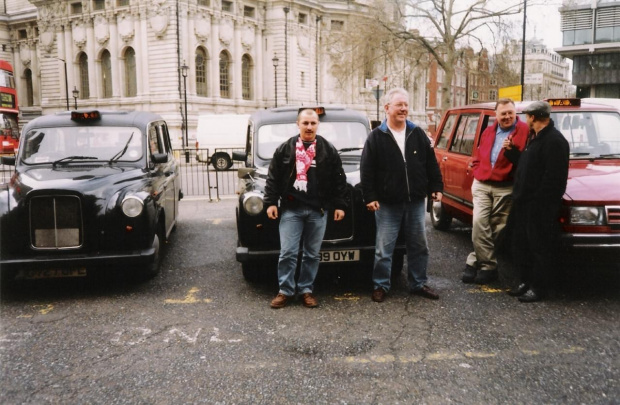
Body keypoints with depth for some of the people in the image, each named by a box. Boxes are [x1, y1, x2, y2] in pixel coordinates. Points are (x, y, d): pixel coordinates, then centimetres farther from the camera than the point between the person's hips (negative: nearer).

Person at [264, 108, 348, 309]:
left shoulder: (329, 150, 5)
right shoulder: (285, 149, 4)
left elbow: (339, 180, 6)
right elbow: (273, 178, 6)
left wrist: (339, 205, 2)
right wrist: (271, 202, -1)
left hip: (318, 210, 1)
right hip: (291, 209, -1)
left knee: (312, 254, 8)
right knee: (288, 253, -1)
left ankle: (306, 290, 20)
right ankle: (285, 291, 12)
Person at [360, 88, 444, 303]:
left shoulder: (418, 134, 7)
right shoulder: (375, 137, -3)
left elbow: (431, 163, 10)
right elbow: (367, 170, -5)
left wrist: (436, 187, 4)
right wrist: (370, 197, -11)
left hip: (416, 202, 4)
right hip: (387, 204, -3)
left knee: (419, 246, 12)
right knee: (384, 248, 4)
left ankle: (418, 284, 27)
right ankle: (380, 285, 18)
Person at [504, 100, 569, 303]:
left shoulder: (554, 140, -18)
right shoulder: (534, 137, 15)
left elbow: (554, 178, -23)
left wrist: (541, 203, -24)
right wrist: (513, 150, 9)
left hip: (540, 208, -10)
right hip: (523, 203, 10)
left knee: (540, 249, 3)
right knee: (520, 246, 17)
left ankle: (538, 288, 15)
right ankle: (526, 281, 31)